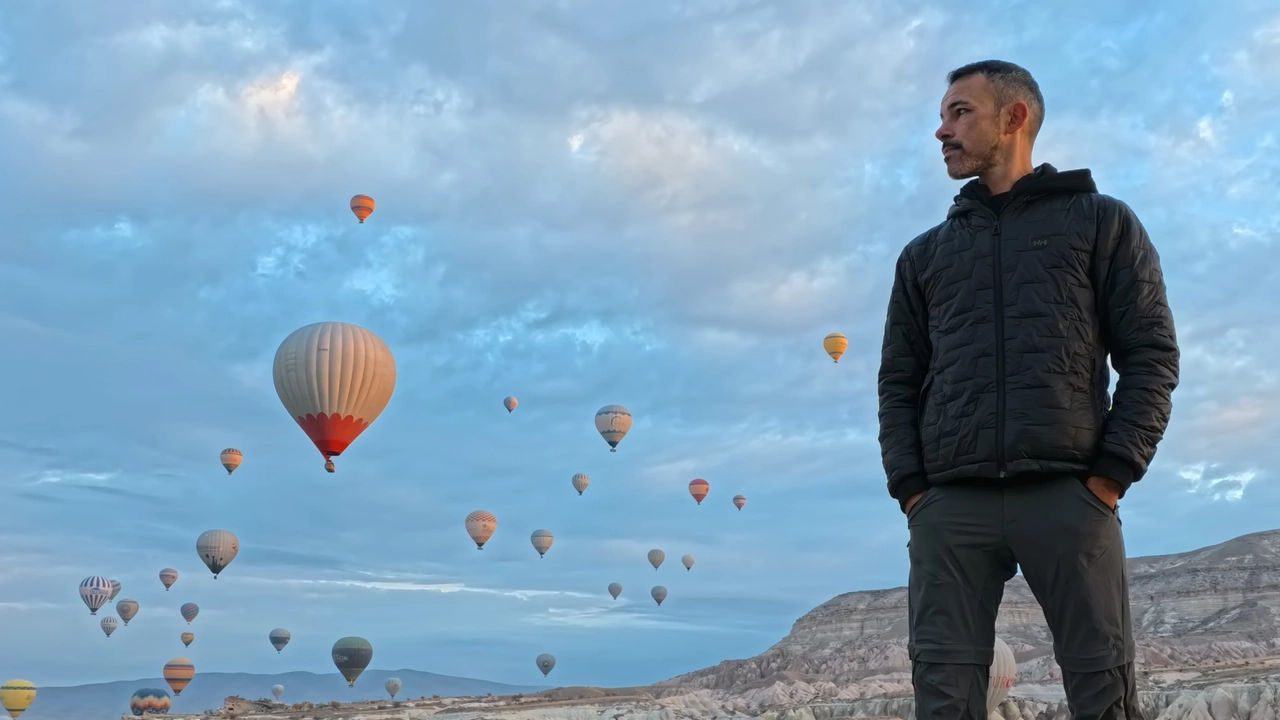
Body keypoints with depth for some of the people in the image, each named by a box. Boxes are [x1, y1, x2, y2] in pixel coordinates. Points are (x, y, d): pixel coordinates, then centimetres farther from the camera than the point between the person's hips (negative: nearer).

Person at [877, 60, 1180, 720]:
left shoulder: (1100, 222, 14)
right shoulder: (924, 255, 22)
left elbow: (1151, 354, 5)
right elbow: (898, 381, 16)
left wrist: (1112, 475, -6)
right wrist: (910, 489, 1)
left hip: (1069, 496, -2)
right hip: (950, 505, 3)